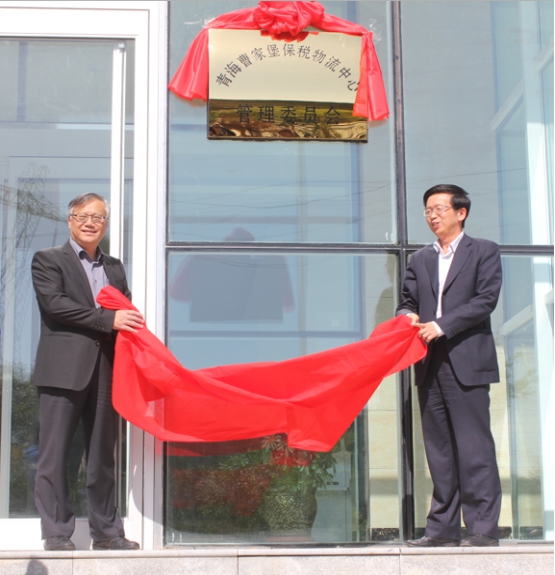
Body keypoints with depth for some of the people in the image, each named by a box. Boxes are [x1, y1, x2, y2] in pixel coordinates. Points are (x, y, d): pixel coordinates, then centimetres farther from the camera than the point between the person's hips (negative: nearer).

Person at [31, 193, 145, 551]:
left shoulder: (114, 268, 22)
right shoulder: (49, 260, 5)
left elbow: (126, 312, 21)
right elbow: (54, 303, -9)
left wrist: (130, 323, -4)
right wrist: (108, 320, -15)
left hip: (106, 371, 5)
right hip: (64, 370, -5)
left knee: (103, 455, 8)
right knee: (55, 453, -3)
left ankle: (106, 531, 14)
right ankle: (57, 533, 2)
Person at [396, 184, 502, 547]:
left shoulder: (484, 252, 5)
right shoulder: (420, 260, 20)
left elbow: (486, 300, -6)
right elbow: (407, 301, 18)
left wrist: (440, 325, -13)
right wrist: (408, 316, -6)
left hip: (467, 363, -5)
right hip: (430, 364, 5)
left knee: (474, 446, -7)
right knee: (438, 448, 6)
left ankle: (484, 528, -4)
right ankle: (444, 527, 10)